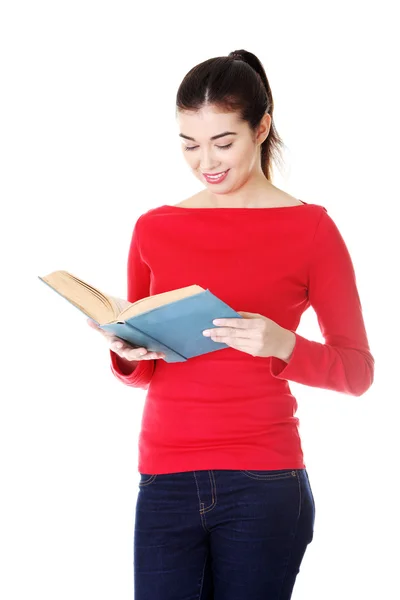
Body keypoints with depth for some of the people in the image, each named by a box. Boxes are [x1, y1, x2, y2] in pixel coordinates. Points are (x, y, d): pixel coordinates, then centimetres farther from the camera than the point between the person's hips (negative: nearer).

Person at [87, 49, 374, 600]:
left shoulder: (310, 228, 0)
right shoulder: (153, 229, 9)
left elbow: (359, 370, -1)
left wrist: (282, 345, -19)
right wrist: (126, 354, -5)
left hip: (262, 486, -2)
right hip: (166, 482, 3)